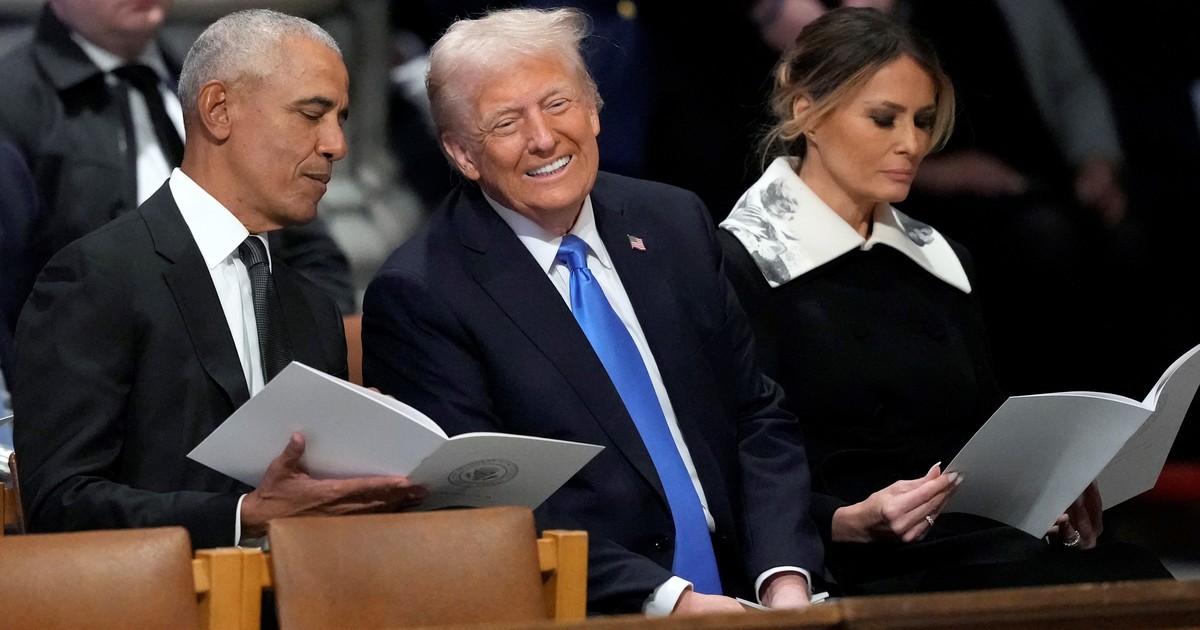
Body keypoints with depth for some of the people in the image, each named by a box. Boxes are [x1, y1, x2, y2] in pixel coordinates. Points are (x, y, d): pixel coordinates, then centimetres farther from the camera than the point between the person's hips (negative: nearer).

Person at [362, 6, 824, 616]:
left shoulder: (675, 223, 11)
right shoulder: (416, 297, -5)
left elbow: (757, 420, 13)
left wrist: (785, 578, -4)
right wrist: (666, 599, -18)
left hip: (736, 603, 4)